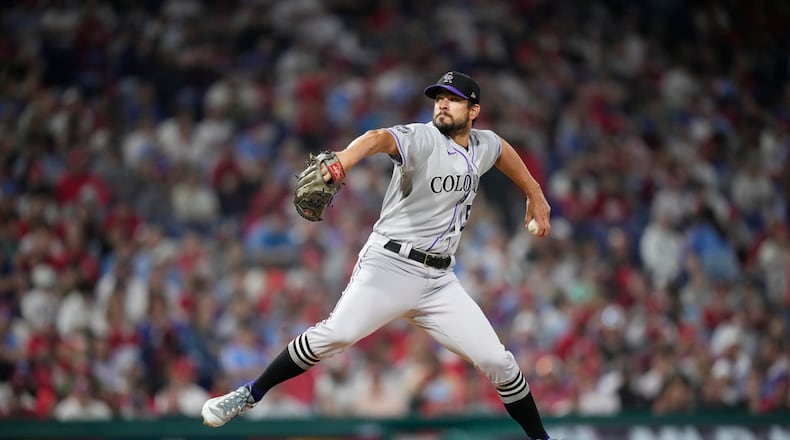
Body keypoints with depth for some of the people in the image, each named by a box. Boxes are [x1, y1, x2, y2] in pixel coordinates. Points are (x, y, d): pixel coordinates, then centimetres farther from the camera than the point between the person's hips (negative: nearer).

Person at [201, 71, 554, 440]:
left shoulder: (483, 146, 10)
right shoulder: (422, 139, -10)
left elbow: (504, 150, 36)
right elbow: (379, 138, -32)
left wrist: (535, 195, 35)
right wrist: (340, 162, -53)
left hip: (438, 281, 5)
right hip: (390, 265, -5)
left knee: (497, 361, -1)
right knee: (336, 334, -26)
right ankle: (251, 395, -14)